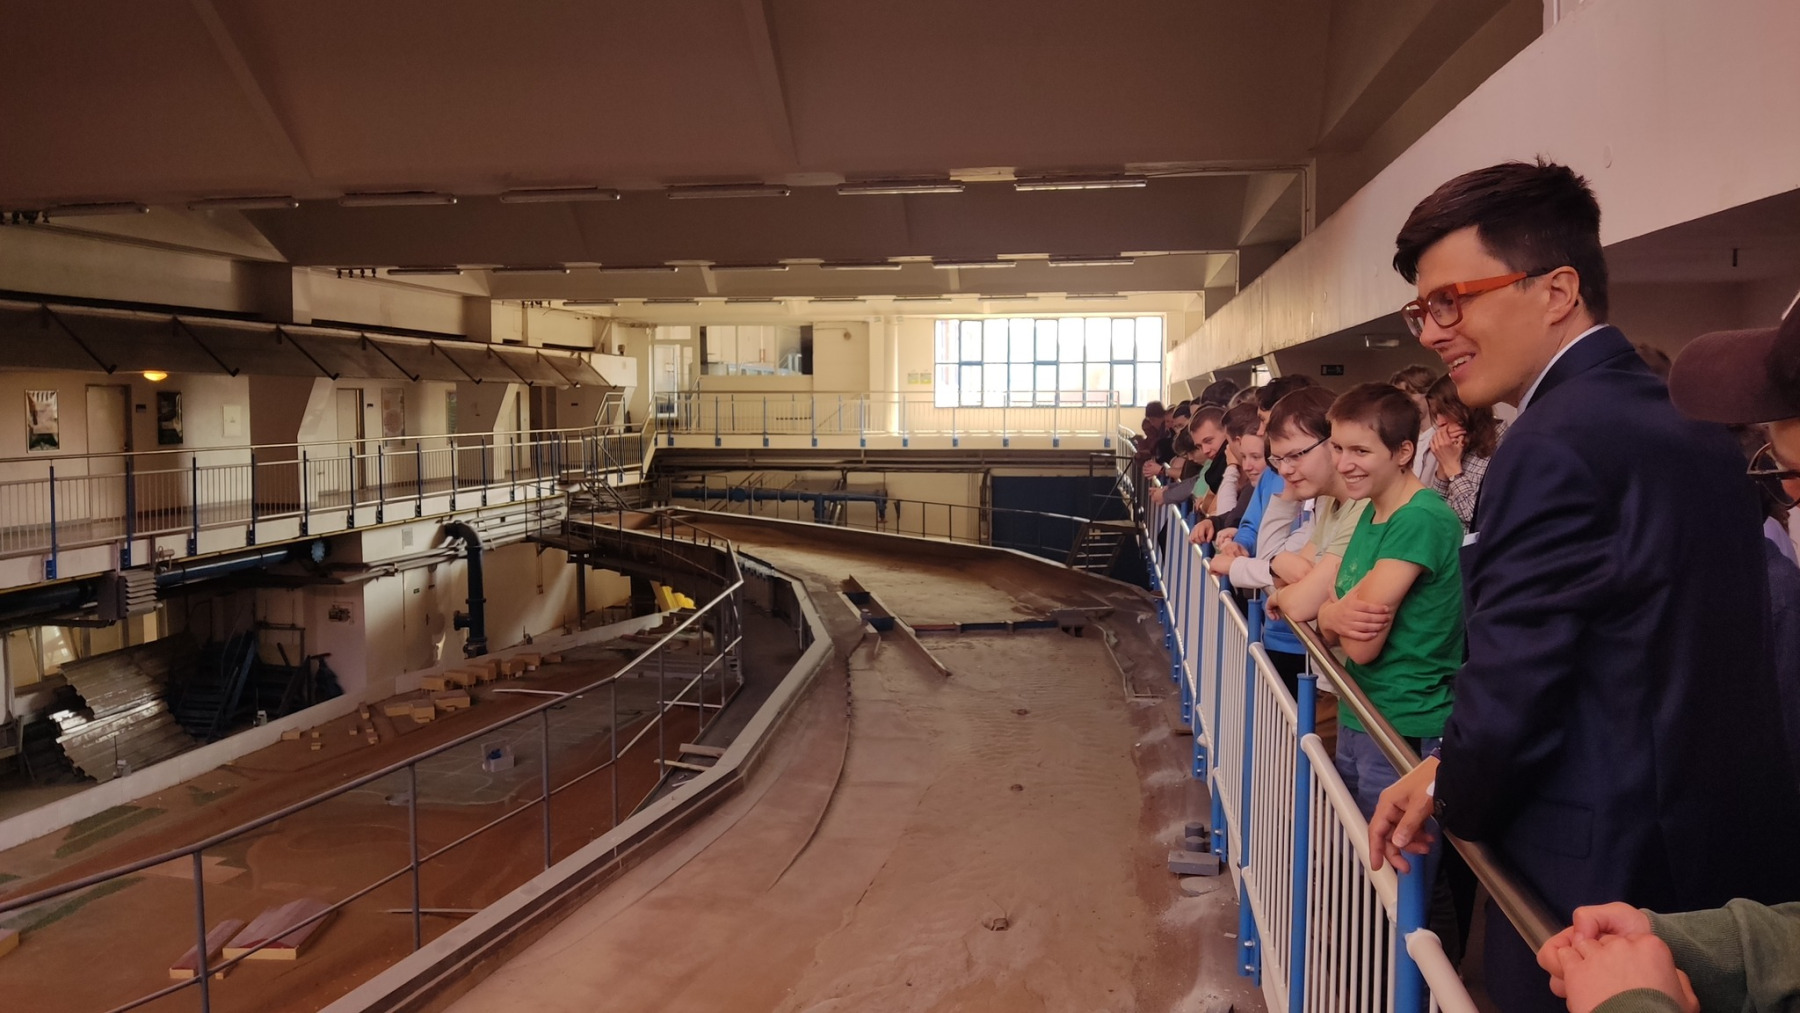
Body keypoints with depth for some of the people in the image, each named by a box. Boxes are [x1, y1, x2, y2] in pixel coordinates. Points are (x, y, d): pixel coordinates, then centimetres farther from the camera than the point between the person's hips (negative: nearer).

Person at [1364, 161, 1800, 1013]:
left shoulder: (1557, 447, -22)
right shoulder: (1697, 435, 6)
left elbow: (1511, 695, -21)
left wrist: (1451, 792, 0)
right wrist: (1454, 775, 9)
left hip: (1598, 889, -8)